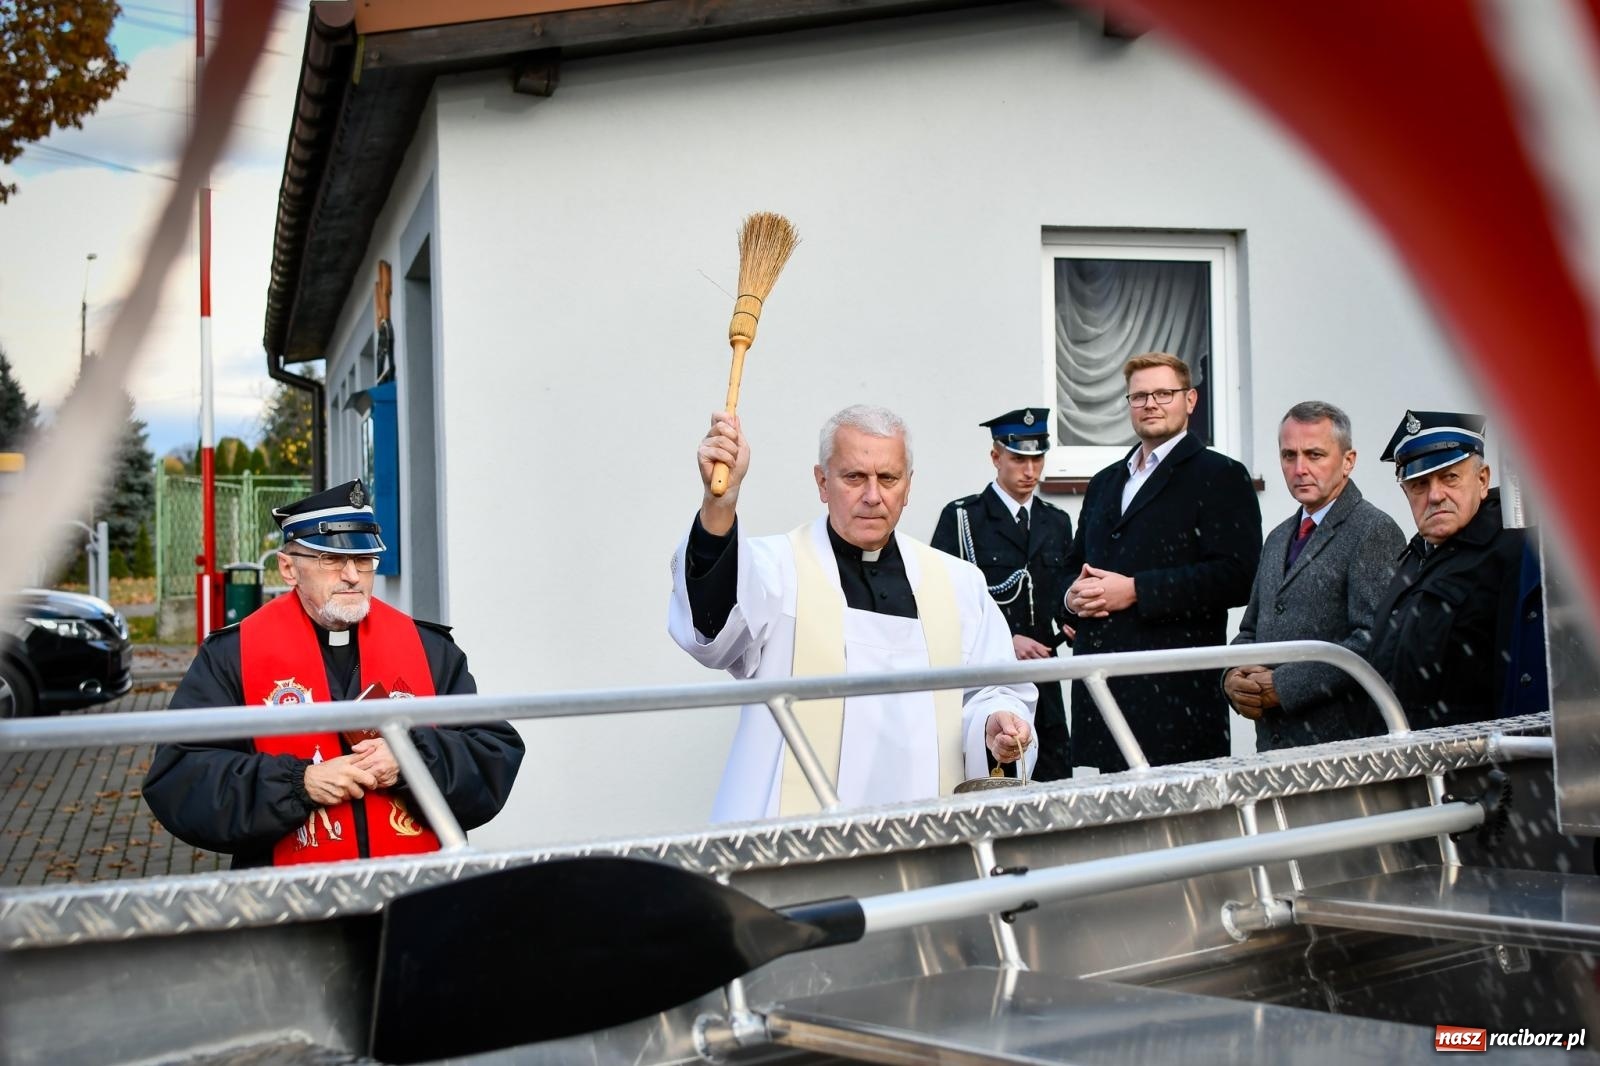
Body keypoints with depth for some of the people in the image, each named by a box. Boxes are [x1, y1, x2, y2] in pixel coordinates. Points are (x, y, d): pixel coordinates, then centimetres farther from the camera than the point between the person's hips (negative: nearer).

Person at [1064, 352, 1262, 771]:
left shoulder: (1219, 476, 0)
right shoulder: (1104, 483, 23)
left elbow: (1236, 576, -11)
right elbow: (1075, 564, 28)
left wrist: (1136, 590, -16)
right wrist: (1074, 595, 3)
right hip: (1101, 687, 6)